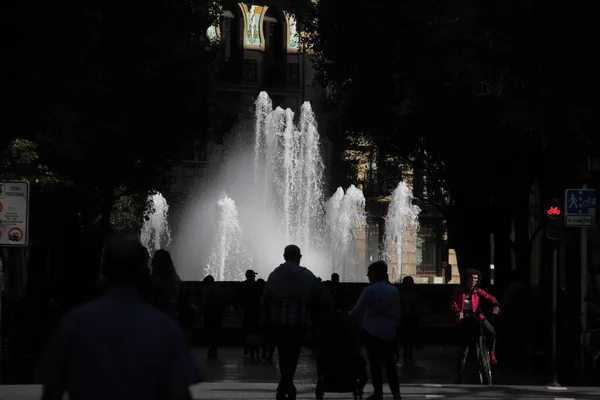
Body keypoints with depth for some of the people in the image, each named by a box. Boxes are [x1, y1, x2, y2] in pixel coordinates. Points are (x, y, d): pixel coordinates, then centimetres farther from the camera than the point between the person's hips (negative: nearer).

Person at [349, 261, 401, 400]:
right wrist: (395, 326, 22)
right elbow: (397, 313, 10)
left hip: (372, 330, -4)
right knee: (389, 361, 11)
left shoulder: (369, 290, -11)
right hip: (389, 331, 4)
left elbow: (357, 310, -9)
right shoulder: (394, 290, 4)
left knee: (375, 361, 2)